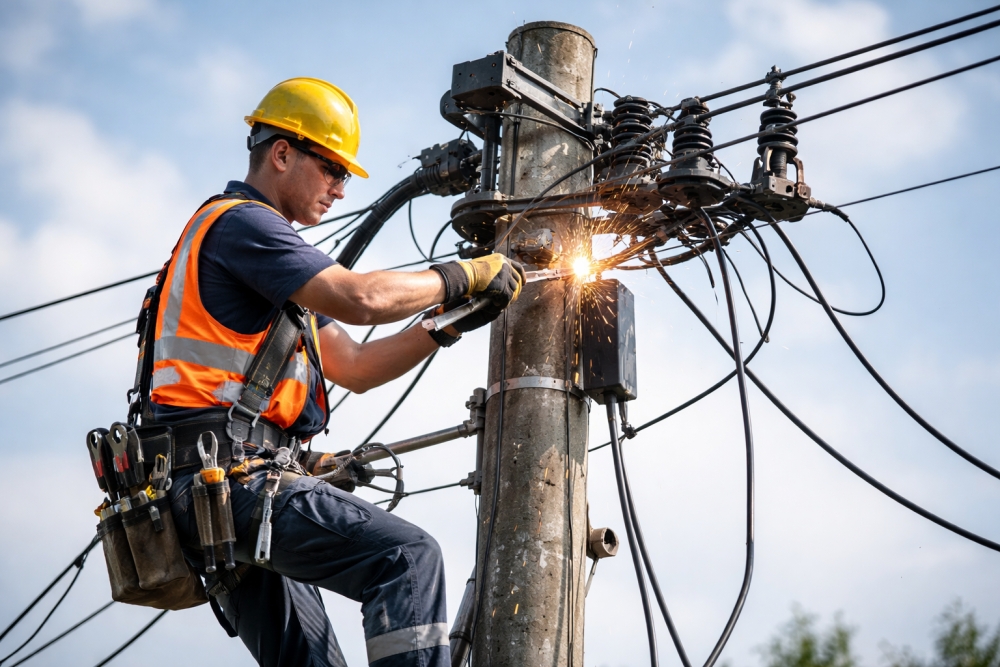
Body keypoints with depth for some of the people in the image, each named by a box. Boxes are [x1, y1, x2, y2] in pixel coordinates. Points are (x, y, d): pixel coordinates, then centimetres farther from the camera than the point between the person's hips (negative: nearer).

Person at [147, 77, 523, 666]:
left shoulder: (263, 245, 27)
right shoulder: (240, 221, -5)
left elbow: (354, 367, 23)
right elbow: (359, 299, -20)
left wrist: (452, 322, 13)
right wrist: (461, 276, -5)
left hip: (221, 487, 11)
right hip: (229, 471, -11)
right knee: (408, 555, -23)